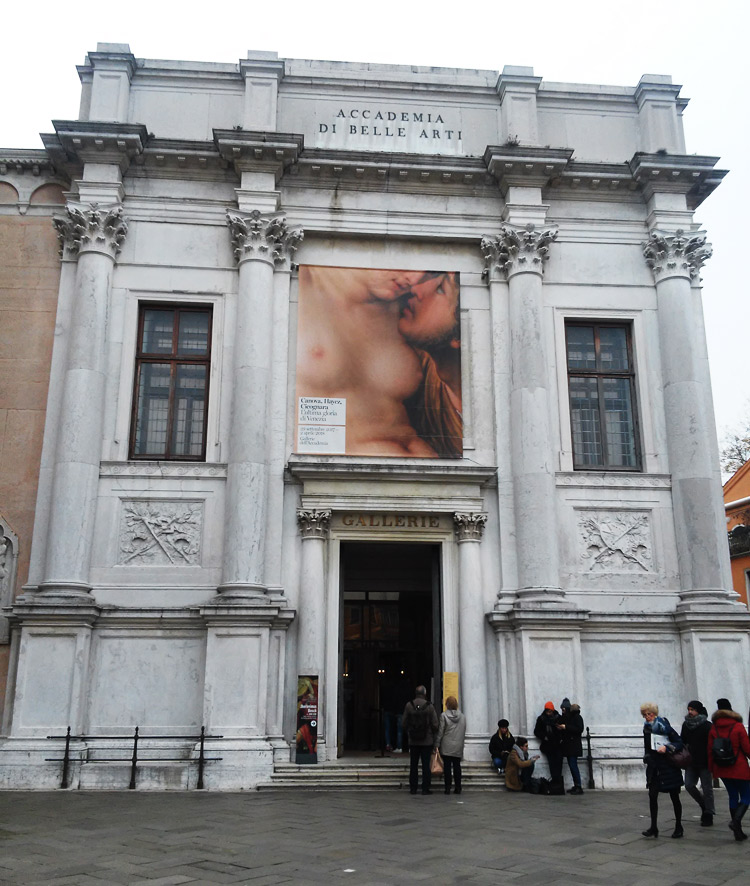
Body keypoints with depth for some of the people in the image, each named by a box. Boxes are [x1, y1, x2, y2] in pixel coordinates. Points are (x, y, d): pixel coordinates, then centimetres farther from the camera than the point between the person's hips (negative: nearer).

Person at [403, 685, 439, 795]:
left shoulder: (409, 705, -4)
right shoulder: (429, 706, -9)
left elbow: (405, 723, 0)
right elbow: (435, 725, -7)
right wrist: (433, 736, 8)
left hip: (413, 741, 2)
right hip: (427, 741, -2)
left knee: (413, 765, 10)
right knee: (426, 765, 4)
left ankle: (413, 788, 13)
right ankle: (425, 788, 4)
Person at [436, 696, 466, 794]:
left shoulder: (444, 715, -7)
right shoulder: (462, 716, 4)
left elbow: (440, 731, -5)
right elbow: (464, 732, 9)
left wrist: (437, 744, 1)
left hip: (446, 746, -3)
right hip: (458, 746, 3)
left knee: (447, 766, 1)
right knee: (457, 766, 8)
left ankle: (447, 788, 1)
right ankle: (458, 787, 8)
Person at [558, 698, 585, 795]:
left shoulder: (577, 717, -8)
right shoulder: (564, 717, 13)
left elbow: (579, 729, -17)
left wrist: (566, 727, -18)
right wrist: (560, 728, -2)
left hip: (574, 745, -8)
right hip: (567, 745, 8)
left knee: (573, 765, -11)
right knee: (571, 765, 8)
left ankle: (579, 787, -9)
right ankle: (575, 786, 13)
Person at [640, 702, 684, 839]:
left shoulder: (664, 726, -11)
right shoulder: (647, 728, 6)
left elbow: (679, 743, -12)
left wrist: (666, 748, -24)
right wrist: (647, 758, 18)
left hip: (669, 766, -5)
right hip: (654, 766, 5)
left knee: (674, 797, 6)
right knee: (652, 795, -5)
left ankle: (678, 827, 19)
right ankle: (653, 827, 0)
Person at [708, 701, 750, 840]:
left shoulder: (713, 729, 1)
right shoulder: (738, 727, -10)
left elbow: (710, 750, 4)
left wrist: (712, 769, 13)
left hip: (722, 770, 4)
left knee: (733, 796, 14)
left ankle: (738, 831, 14)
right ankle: (736, 821, -19)